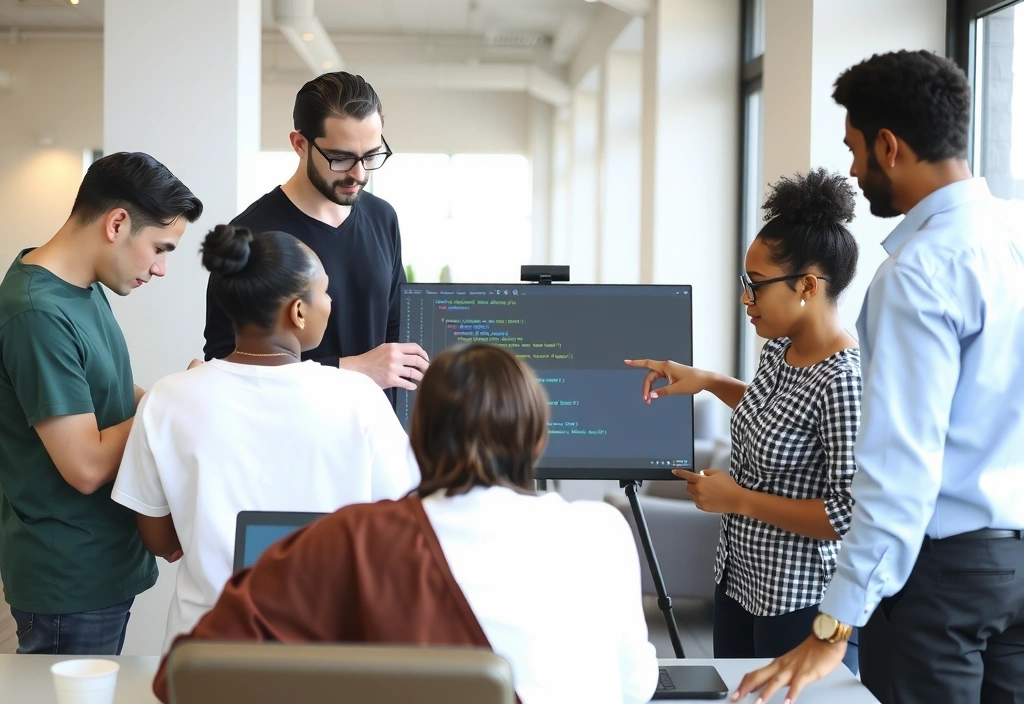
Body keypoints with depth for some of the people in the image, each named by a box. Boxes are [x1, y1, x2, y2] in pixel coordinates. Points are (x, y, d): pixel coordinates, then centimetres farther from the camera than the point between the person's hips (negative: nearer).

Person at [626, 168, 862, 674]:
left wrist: (738, 499, -19)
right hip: (738, 576, 9)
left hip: (799, 602, -9)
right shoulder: (779, 347, 2)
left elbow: (849, 516, -26)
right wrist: (709, 381, 9)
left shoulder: (844, 381, -25)